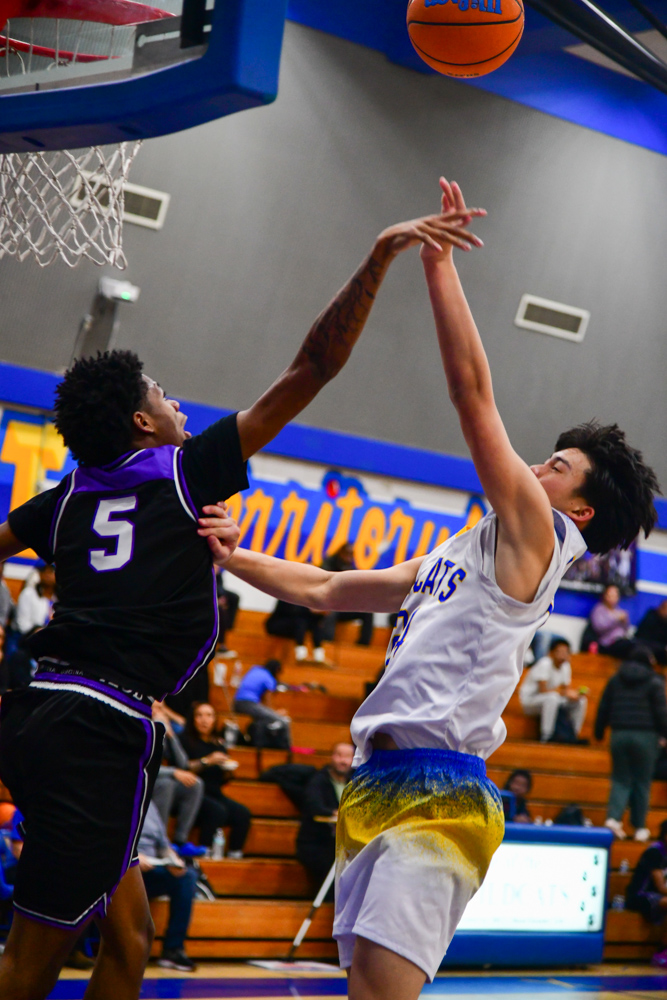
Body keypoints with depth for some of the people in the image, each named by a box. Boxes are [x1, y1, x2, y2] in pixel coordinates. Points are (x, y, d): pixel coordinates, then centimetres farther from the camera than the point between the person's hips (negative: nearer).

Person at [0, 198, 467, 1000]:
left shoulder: (71, 495, 16)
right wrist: (379, 260, -2)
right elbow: (311, 369, -2)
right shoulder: (187, 471, 1)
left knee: (129, 935, 16)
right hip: (100, 731, -7)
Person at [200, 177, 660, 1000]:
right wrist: (228, 556, 23)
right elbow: (324, 591, 31)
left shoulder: (535, 535, 1)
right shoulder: (454, 557, 25)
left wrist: (437, 263, -6)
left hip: (436, 792, -9)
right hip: (378, 780, 9)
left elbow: (472, 390, -7)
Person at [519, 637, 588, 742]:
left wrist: (576, 693, -17)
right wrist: (563, 692, -26)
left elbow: (568, 689, 6)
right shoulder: (544, 664, -22)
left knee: (581, 700, -4)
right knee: (552, 698, -39)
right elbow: (543, 691, -27)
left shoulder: (565, 666, 3)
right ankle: (545, 737, -36)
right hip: (529, 700, -8)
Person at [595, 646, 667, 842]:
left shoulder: (616, 680, 9)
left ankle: (613, 817, -15)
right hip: (645, 737, -3)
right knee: (642, 782, 6)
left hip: (619, 735, 3)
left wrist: (599, 732, 19)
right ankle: (640, 828, 9)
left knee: (621, 780, 8)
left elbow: (603, 708, 11)